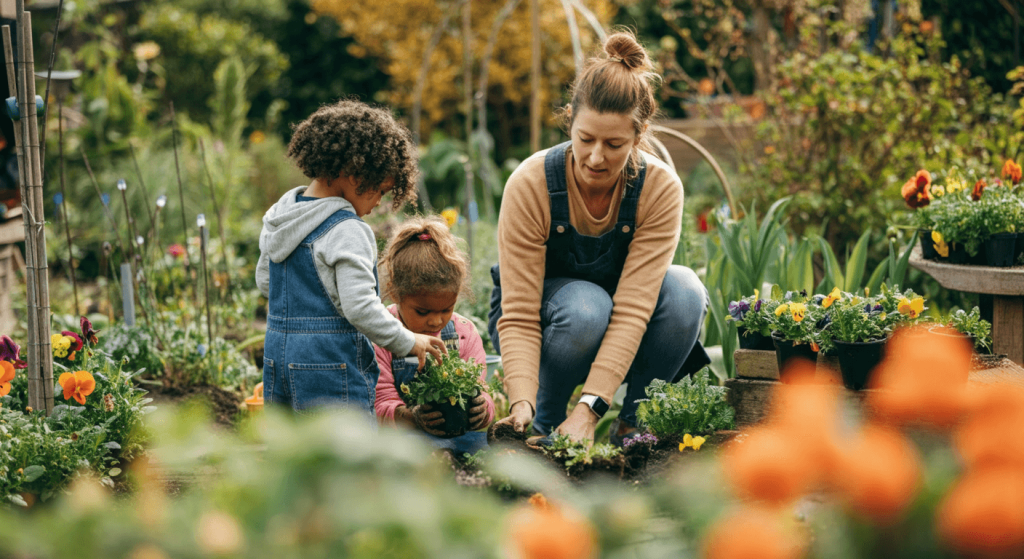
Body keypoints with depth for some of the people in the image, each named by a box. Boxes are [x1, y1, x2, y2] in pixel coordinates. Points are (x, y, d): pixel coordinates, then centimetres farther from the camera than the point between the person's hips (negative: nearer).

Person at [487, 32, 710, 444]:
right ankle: (545, 423, -9)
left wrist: (589, 409, -40)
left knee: (684, 291, -29)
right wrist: (522, 403, -45)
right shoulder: (529, 185, -27)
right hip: (547, 321, -2)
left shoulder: (660, 188, -24)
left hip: (619, 341, 2)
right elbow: (519, 317, -29)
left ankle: (634, 424, -10)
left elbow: (632, 309, -30)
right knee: (585, 308, -36)